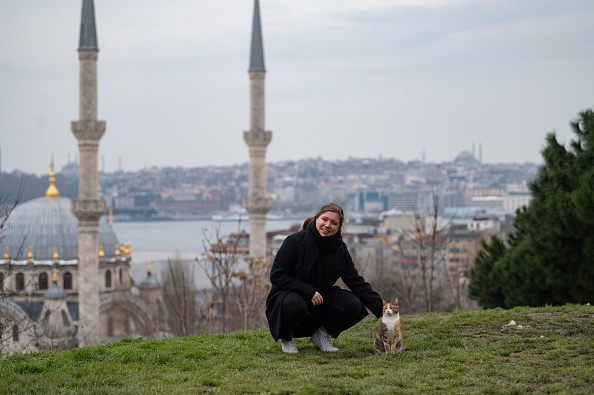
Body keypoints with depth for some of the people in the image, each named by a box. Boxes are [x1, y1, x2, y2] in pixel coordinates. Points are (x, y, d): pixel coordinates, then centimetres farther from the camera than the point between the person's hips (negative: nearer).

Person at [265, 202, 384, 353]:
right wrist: (309, 291, -26)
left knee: (353, 305, -21)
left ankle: (322, 334, 5)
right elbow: (277, 275, -19)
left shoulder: (340, 249, -4)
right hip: (289, 294, -4)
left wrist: (381, 309, -14)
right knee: (295, 306, -40)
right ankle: (286, 337, -6)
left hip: (319, 299, 4)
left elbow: (357, 282, -3)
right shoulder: (295, 241, -17)